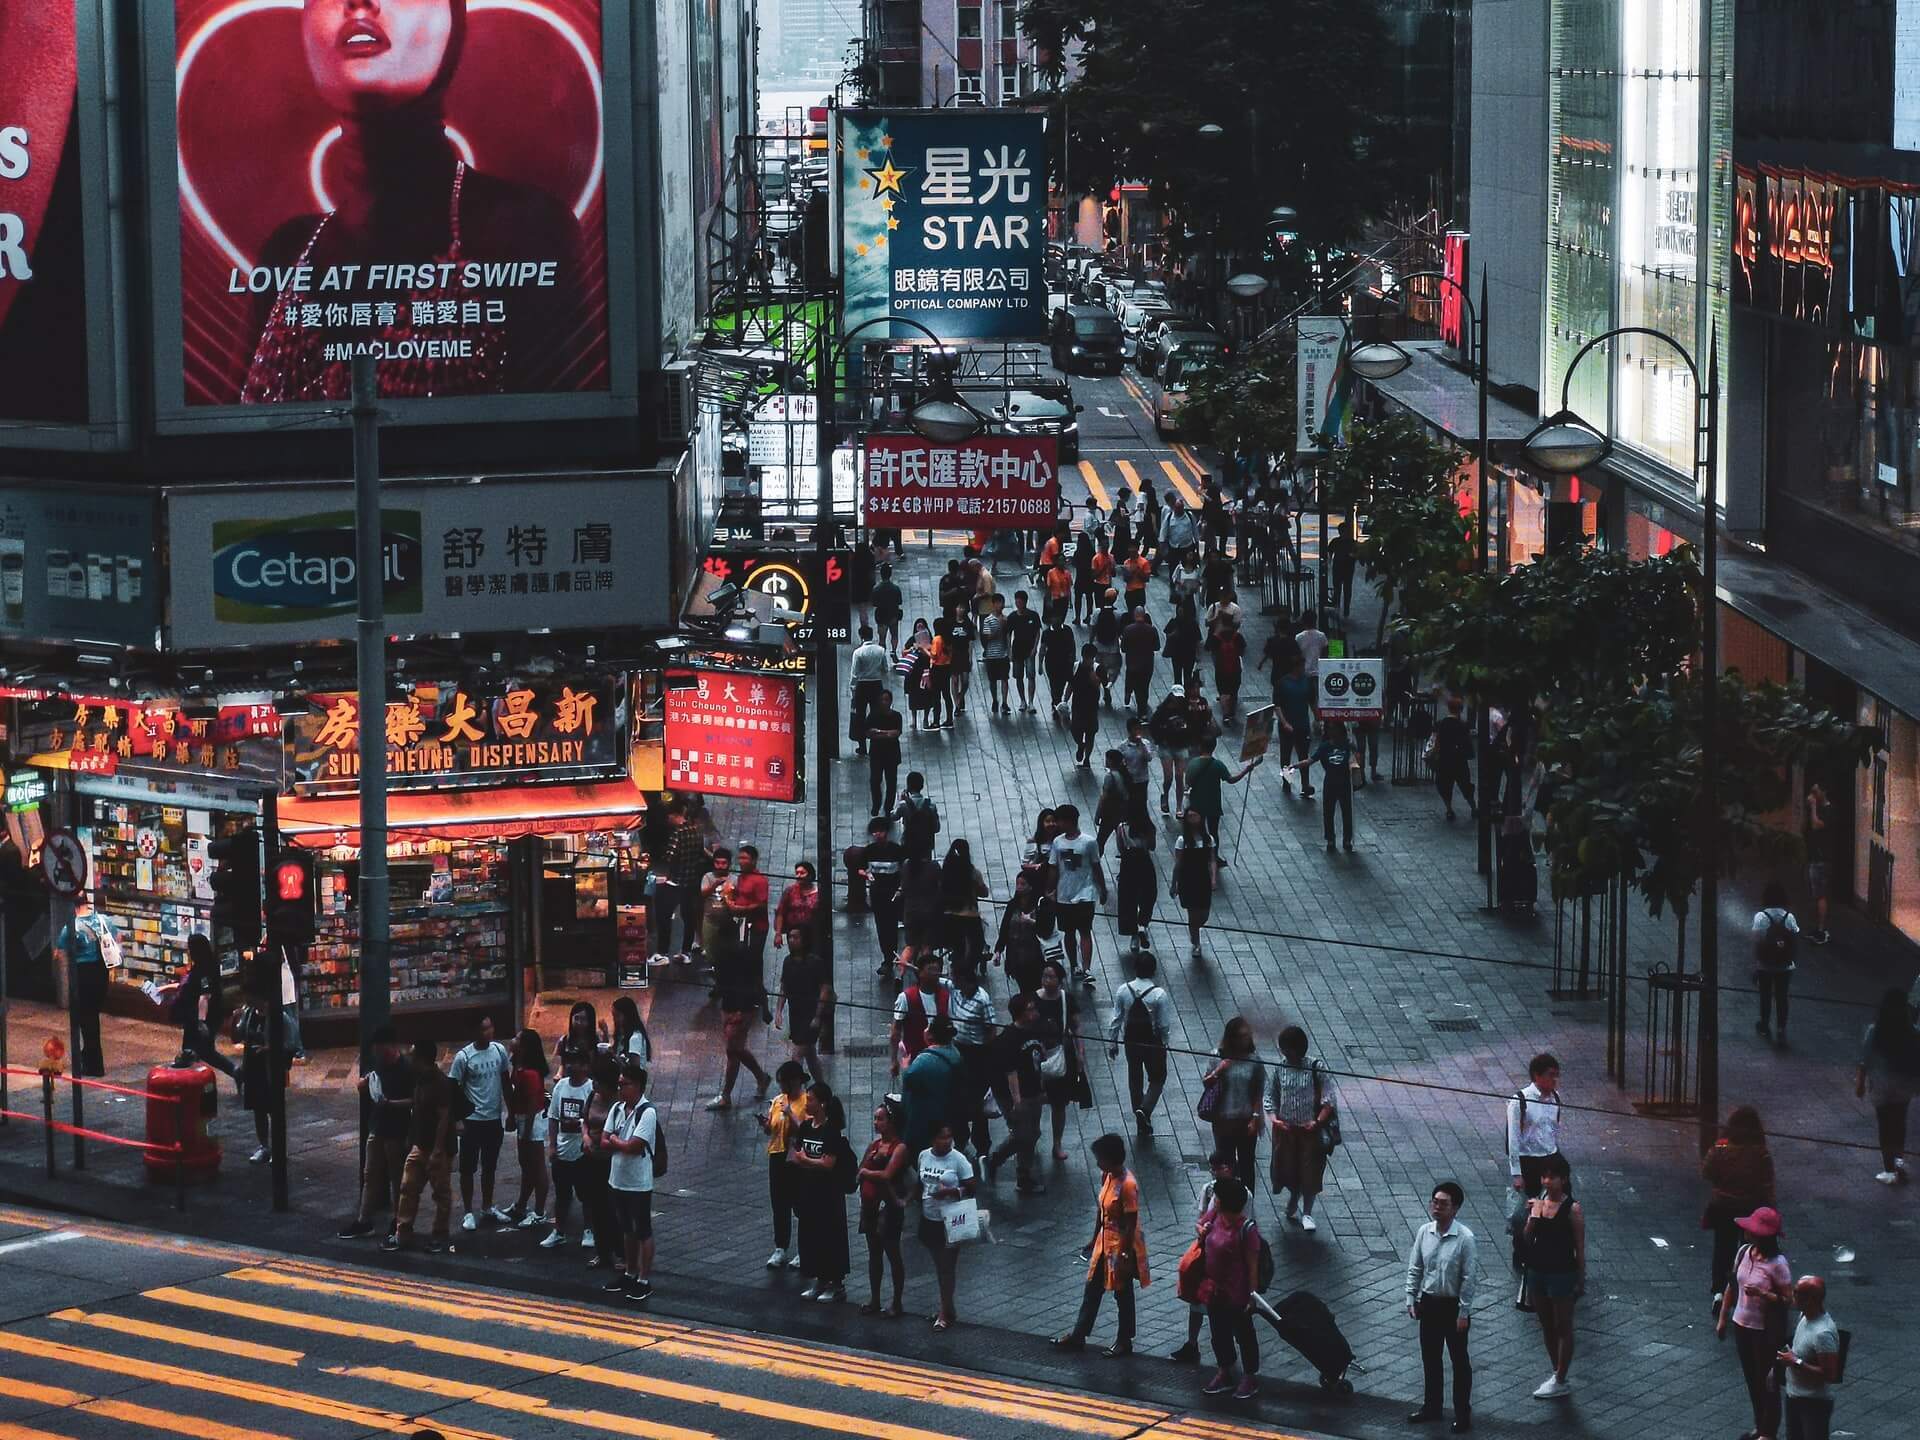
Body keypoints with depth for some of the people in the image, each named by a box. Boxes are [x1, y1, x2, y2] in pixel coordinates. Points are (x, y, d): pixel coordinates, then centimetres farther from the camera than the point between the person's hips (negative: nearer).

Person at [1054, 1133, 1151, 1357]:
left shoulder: (1128, 1185, -26)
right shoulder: (1106, 1176, 0)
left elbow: (1131, 1223, -22)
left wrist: (1125, 1255, -20)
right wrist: (1095, 1240, 18)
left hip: (1123, 1245, -8)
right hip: (1105, 1242, 8)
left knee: (1122, 1294, 7)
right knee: (1092, 1288, 16)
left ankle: (1124, 1341, 23)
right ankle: (1078, 1336, 26)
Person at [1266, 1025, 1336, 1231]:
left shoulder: (1316, 1068, -11)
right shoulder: (1279, 1068, -2)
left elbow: (1328, 1099, -11)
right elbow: (1271, 1097, 6)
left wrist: (1318, 1122, -22)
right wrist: (1274, 1118, -10)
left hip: (1310, 1129, -3)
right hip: (1286, 1128, 3)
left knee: (1310, 1172, 1)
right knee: (1289, 1169, 11)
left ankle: (1307, 1213, 16)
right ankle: (1294, 1199, 40)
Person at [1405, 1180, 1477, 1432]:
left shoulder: (1465, 1239, -19)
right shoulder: (1424, 1232, -3)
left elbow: (1469, 1279, -16)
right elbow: (1414, 1269, 6)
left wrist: (1464, 1313, -15)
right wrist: (1411, 1299, 3)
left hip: (1453, 1305, -5)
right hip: (1428, 1303, 5)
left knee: (1459, 1360, 7)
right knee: (1430, 1357, 17)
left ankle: (1463, 1413, 19)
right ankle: (1432, 1406, 33)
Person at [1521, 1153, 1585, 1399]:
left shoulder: (1571, 1208, -13)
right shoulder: (1538, 1202, 1)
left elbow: (1579, 1247, -8)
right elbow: (1527, 1240, -3)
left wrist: (1581, 1280, -6)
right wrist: (1534, 1215, -17)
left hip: (1562, 1274, -6)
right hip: (1537, 1271, 6)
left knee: (1563, 1327, 6)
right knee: (1547, 1326, 17)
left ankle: (1561, 1382, 12)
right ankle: (1557, 1372, 32)